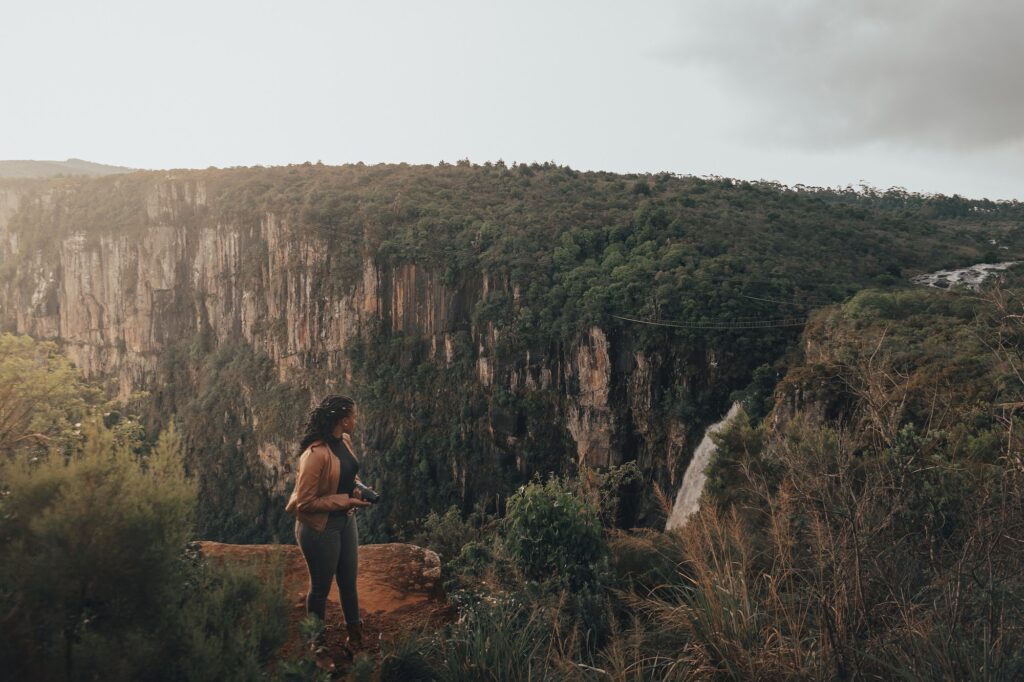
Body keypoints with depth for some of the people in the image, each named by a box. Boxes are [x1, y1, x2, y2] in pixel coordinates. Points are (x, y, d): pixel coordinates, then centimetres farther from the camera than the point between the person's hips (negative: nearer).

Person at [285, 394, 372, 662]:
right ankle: (317, 640, 36)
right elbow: (305, 502, -24)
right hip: (320, 527, -7)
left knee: (348, 580, 22)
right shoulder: (315, 454, -29)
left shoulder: (345, 440, -3)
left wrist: (358, 487, -3)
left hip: (345, 520, 8)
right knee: (320, 586, 13)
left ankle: (354, 631, 42)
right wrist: (346, 501, -23)